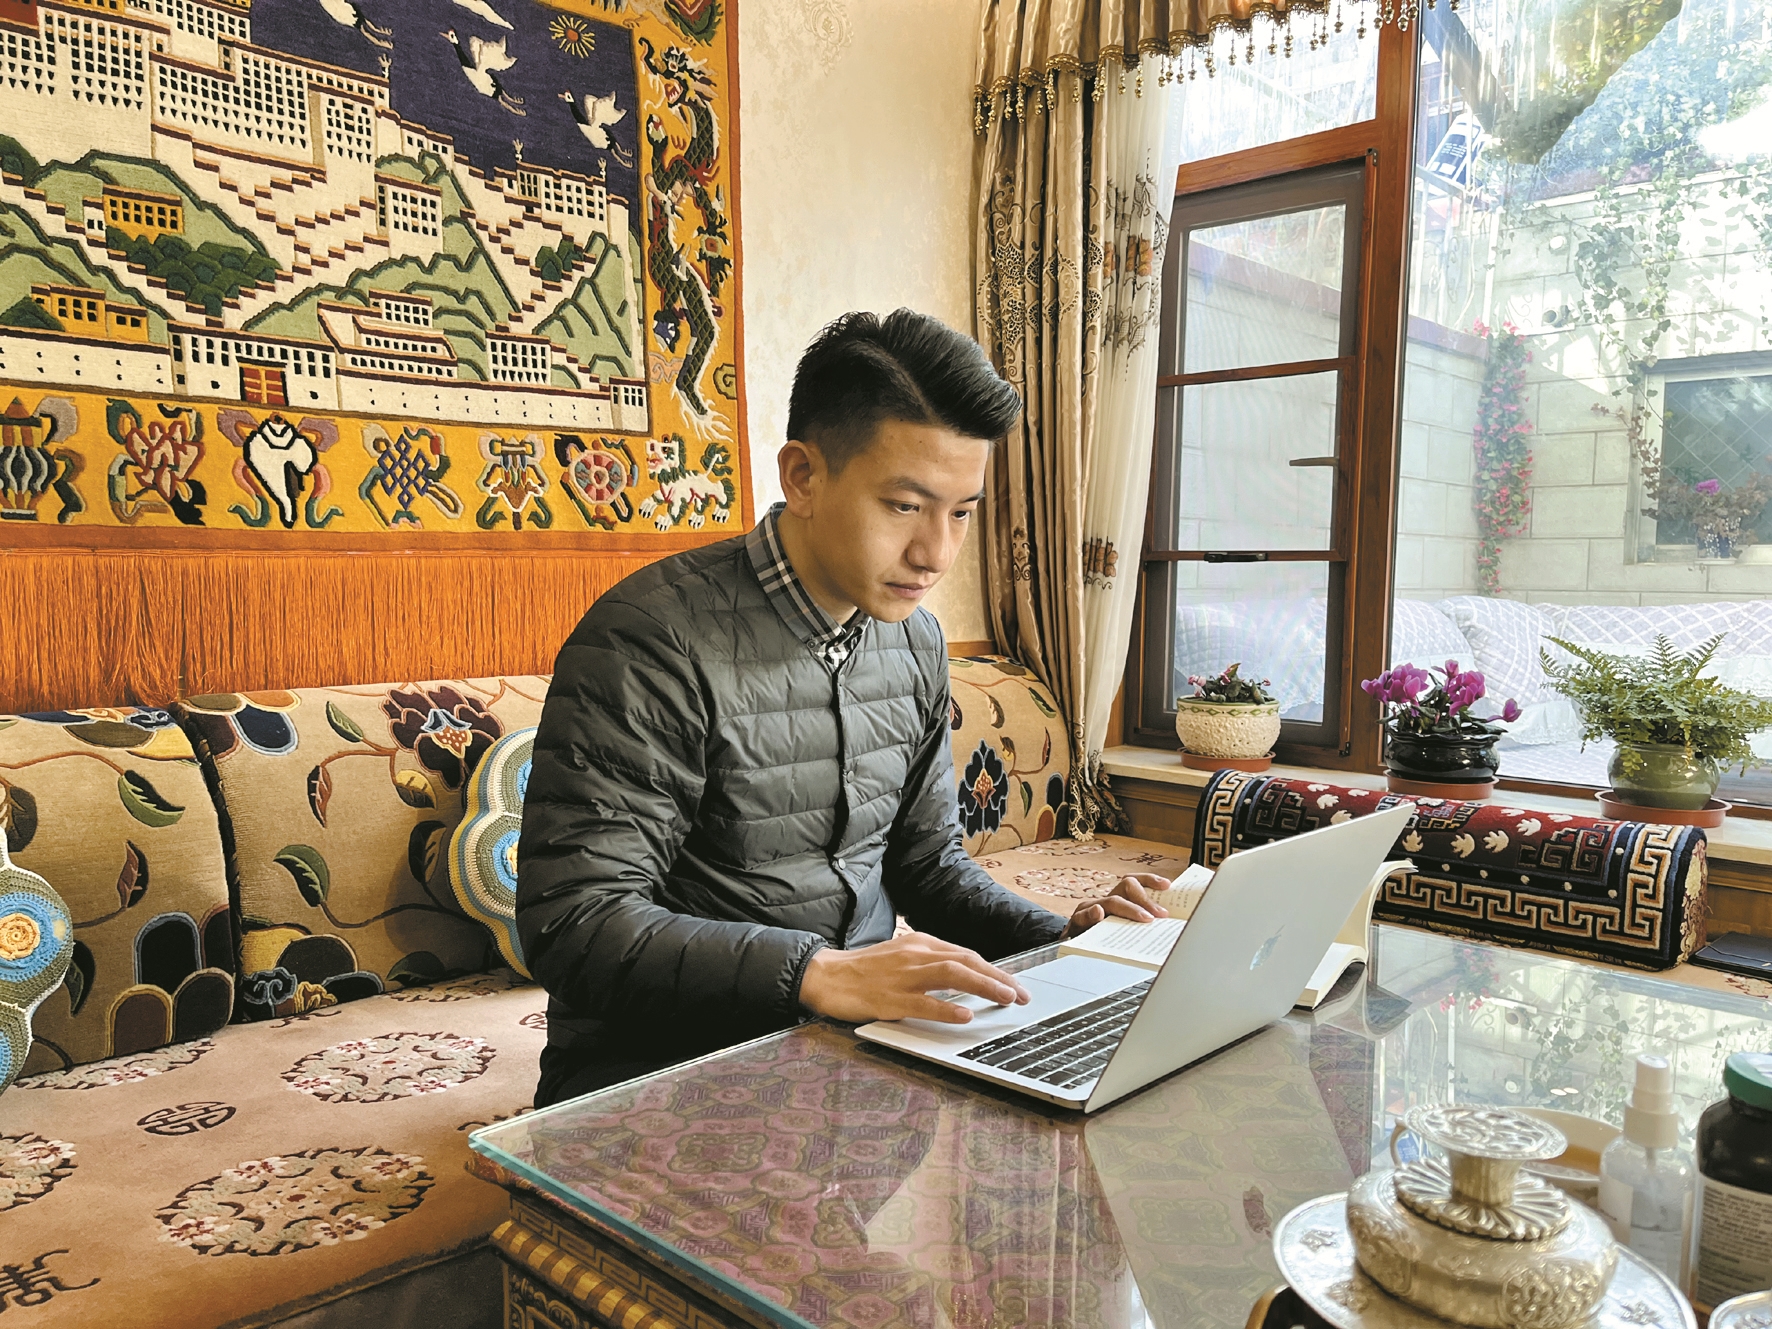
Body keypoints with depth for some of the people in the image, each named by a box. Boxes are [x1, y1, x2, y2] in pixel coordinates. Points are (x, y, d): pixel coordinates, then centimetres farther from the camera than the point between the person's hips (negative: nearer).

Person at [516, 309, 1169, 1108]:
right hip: (667, 1062, -7)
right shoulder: (655, 641, -18)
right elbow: (575, 922, -22)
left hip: (857, 1035, 7)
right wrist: (817, 974, -32)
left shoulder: (915, 641, 6)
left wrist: (1059, 941, -1)